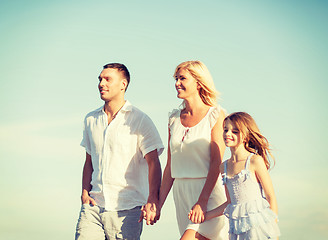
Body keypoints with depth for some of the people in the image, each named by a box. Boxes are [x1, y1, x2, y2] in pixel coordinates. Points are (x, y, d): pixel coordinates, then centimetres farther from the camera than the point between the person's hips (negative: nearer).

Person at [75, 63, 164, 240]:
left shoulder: (140, 120, -2)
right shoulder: (91, 119, 15)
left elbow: (153, 162, -8)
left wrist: (152, 199, -20)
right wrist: (85, 192, 6)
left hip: (126, 209, -4)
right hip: (93, 205, 4)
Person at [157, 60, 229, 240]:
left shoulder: (216, 115, -5)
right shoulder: (174, 118, 11)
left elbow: (216, 163, -12)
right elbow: (170, 166, 14)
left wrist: (202, 201, -20)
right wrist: (159, 202, 9)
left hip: (209, 192, -5)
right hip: (181, 193, 6)